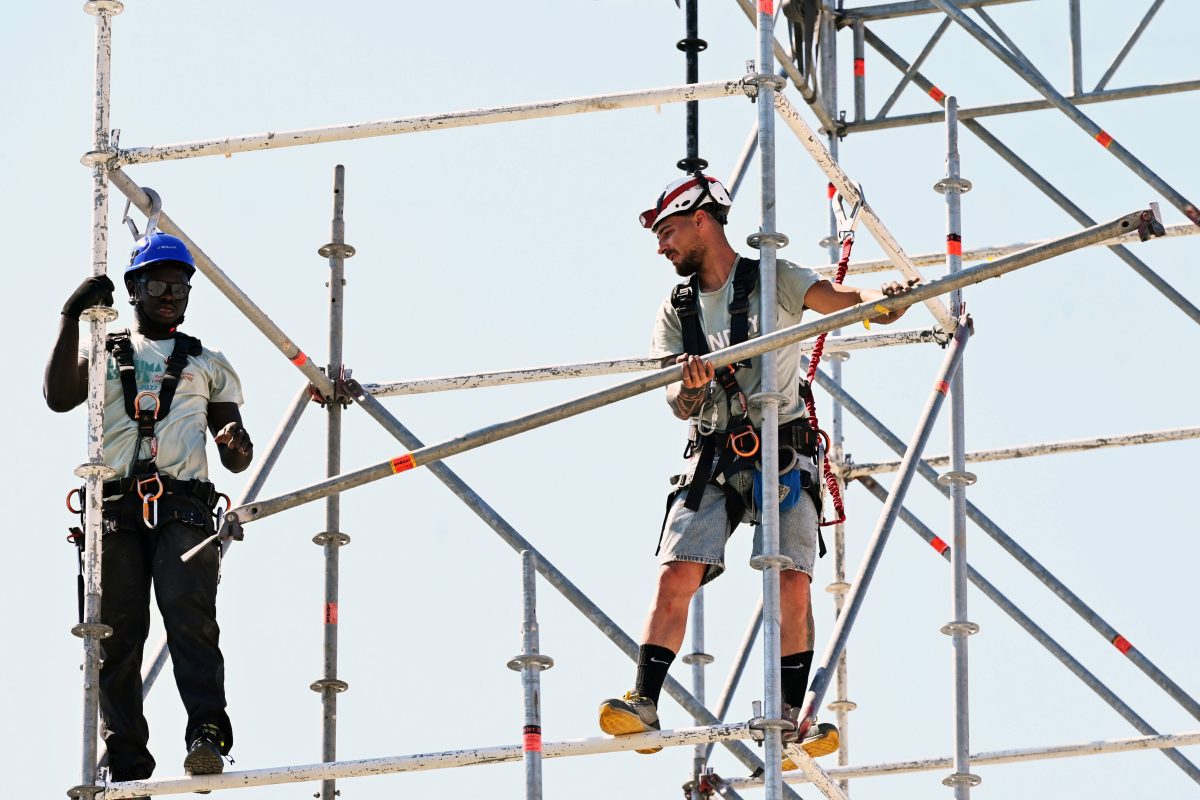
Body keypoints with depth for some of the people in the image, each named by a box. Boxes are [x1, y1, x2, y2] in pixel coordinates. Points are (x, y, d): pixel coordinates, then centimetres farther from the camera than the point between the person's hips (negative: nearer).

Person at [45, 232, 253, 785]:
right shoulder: (105, 355, 23)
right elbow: (59, 397, 1)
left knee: (189, 613, -22)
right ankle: (126, 763, -7)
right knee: (117, 631, -7)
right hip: (116, 510, 1)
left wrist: (236, 444, -4)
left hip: (183, 507, -1)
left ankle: (207, 735, -34)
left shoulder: (208, 365, 25)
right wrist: (71, 319, -5)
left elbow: (235, 463, 21)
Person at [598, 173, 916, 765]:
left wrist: (883, 300, -39)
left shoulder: (774, 282, 3)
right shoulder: (676, 312, 14)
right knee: (676, 575, -12)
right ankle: (644, 705, -15)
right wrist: (690, 388, -22)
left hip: (783, 454, -3)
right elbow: (678, 405, 3)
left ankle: (789, 717, -8)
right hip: (713, 458, 3)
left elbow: (840, 299, -15)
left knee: (791, 584, -13)